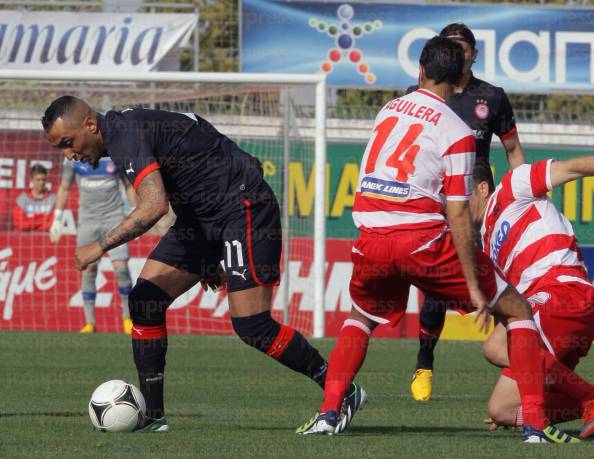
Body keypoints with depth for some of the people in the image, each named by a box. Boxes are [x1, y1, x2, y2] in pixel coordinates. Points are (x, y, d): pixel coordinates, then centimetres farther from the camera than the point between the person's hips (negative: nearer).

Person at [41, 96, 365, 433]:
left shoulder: (126, 134, -21)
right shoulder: (121, 132, 11)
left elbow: (155, 206, -35)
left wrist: (100, 247, -27)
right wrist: (205, 259, 23)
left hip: (244, 208, -10)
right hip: (202, 216, 10)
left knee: (252, 327, -13)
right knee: (145, 301, 0)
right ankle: (152, 415, 1)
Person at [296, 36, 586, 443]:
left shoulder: (389, 110, 11)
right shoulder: (457, 133, -6)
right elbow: (458, 215, -10)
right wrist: (474, 287, -7)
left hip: (372, 242, 4)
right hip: (424, 240, -4)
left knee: (361, 319, 32)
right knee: (517, 311, 9)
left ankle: (328, 413, 13)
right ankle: (535, 423, -1)